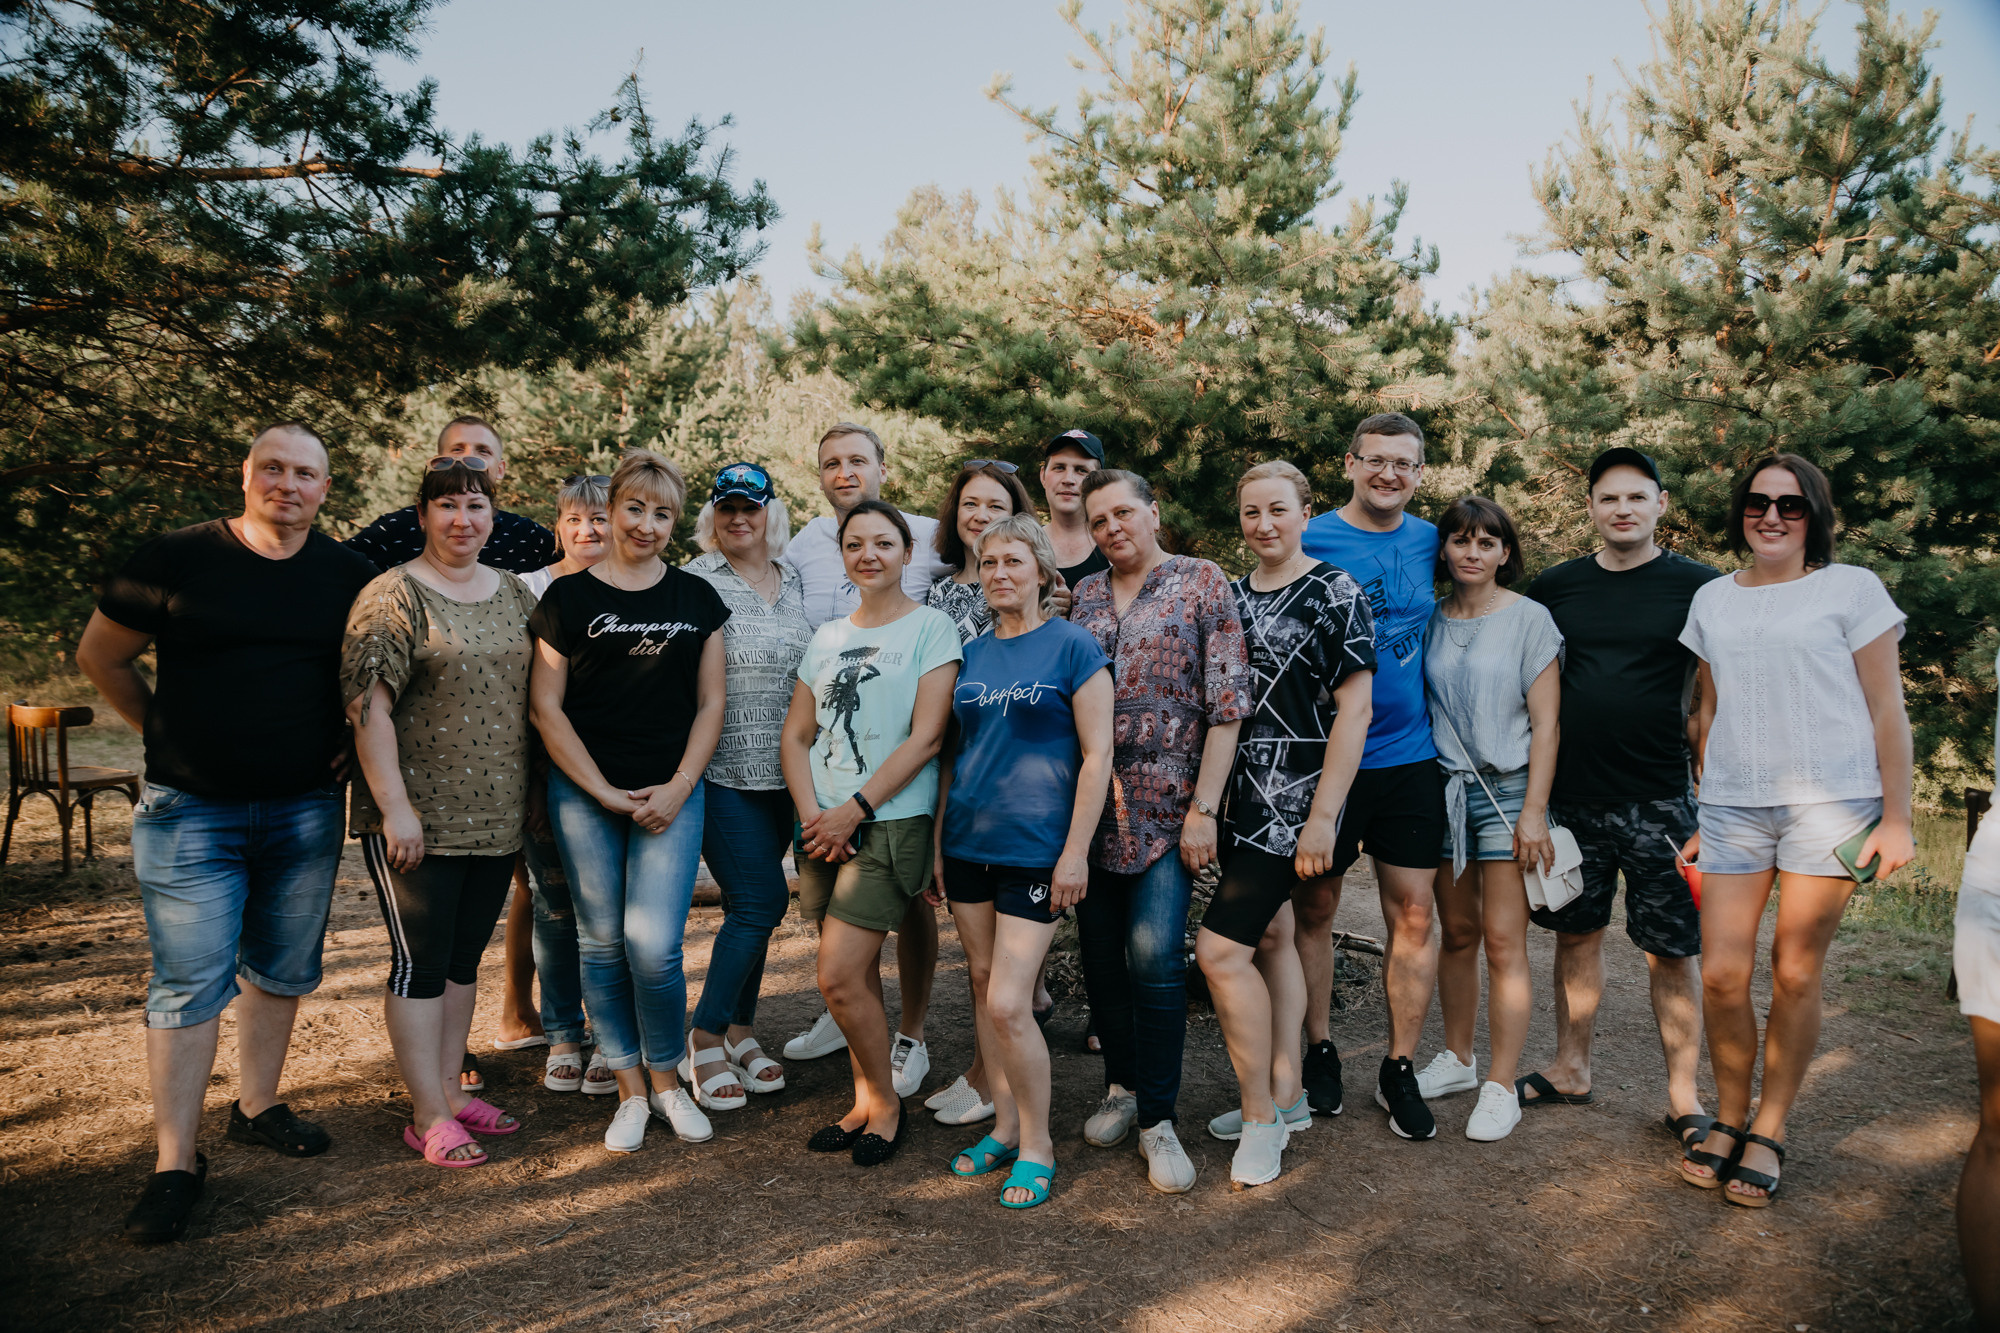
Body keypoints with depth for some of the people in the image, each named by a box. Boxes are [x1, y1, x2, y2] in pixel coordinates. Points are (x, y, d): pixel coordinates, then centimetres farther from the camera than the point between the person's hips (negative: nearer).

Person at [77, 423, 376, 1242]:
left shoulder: (349, 576, 2)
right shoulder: (176, 560, -5)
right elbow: (100, 658, 6)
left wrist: (346, 741, 5)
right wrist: (168, 736, 3)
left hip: (305, 809, 3)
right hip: (191, 810, -3)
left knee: (282, 970, 14)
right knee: (189, 983, -2)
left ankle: (258, 1107, 33)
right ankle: (175, 1163, 7)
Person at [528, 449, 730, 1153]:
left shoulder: (697, 598, 9)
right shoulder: (568, 596, 2)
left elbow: (710, 703, 8)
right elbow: (546, 706, 0)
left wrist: (679, 786, -4)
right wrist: (604, 793, -6)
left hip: (671, 795, 1)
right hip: (584, 793, 0)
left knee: (654, 945, -7)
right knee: (602, 943, 5)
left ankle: (668, 1080, 16)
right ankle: (630, 1090, 20)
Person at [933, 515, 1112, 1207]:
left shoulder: (1073, 647, -6)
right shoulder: (972, 653, 9)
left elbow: (1097, 753, -9)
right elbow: (955, 752, 14)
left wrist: (1076, 851, -13)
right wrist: (937, 842, 11)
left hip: (1035, 849, -6)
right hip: (968, 844, 6)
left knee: (1008, 1003, -8)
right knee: (982, 986, 12)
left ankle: (1037, 1144, 12)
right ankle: (1003, 1127, 27)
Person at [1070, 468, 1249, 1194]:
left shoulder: (1203, 583, 0)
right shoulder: (1081, 596, 12)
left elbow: (1227, 705, -6)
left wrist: (1204, 809, -12)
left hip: (1166, 803, -4)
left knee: (1154, 953, -12)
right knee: (1100, 952, 10)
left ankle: (1158, 1118, 3)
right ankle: (1122, 1086, 28)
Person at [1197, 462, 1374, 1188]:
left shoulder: (1335, 594, -8)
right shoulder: (1231, 595, 11)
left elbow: (1354, 710, -12)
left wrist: (1323, 814, -17)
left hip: (1294, 799, -7)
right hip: (1239, 797, 7)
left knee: (1221, 948, -12)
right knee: (1268, 936, 15)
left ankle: (1260, 1115, 3)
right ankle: (1285, 1094, 28)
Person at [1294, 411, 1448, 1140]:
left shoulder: (1430, 542, 7)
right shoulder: (1308, 541, -4)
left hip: (1410, 755, 3)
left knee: (1413, 914, 5)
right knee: (1313, 907, 7)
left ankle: (1400, 1069, 19)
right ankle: (1319, 1052, 26)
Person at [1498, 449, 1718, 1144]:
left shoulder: (1697, 586, -2)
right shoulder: (1557, 586, 7)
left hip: (1659, 800, -3)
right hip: (1571, 795, 3)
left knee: (1672, 949, 3)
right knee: (1576, 932, 12)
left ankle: (1684, 1094, 16)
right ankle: (1571, 1069, 26)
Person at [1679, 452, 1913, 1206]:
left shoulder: (1850, 588, 2)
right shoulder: (1713, 600, 13)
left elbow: (1886, 710, 1)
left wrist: (1896, 818, -4)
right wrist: (1705, 814, 15)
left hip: (1830, 801, -3)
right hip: (1734, 805, 3)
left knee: (1795, 973, 1)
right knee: (1721, 974, -2)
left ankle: (1769, 1131, 16)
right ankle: (1728, 1118, 18)